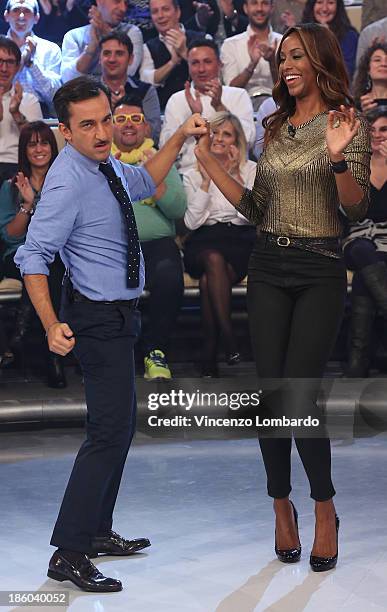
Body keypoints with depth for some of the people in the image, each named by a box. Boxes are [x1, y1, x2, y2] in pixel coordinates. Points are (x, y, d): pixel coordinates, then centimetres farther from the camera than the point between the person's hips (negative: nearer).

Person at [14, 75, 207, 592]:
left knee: (122, 423, 18)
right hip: (100, 318, -10)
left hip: (116, 313, 10)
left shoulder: (102, 161, 3)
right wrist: (53, 326, -36)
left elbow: (142, 184, 24)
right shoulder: (68, 183, -24)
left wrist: (180, 138, 13)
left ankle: (97, 532, 31)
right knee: (109, 432, -12)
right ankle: (69, 554, -7)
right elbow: (33, 256, -27)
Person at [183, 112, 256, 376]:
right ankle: (229, 340, -35)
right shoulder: (193, 175, 14)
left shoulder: (250, 170, 12)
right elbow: (192, 222, 1)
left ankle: (210, 353, -26)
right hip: (205, 241, 1)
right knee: (214, 259, -37)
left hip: (241, 238, -1)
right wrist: (207, 180, -2)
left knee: (209, 279, -33)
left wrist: (235, 176, -5)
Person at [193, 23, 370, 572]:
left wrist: (337, 159, -26)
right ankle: (282, 509, 18)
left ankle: (325, 511, 10)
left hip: (320, 272, -5)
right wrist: (208, 161, 7)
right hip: (268, 268, 5)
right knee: (271, 394, 4)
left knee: (298, 397, -9)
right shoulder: (274, 129, 13)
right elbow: (257, 210, 12)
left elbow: (358, 209, -9)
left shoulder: (347, 124, -3)